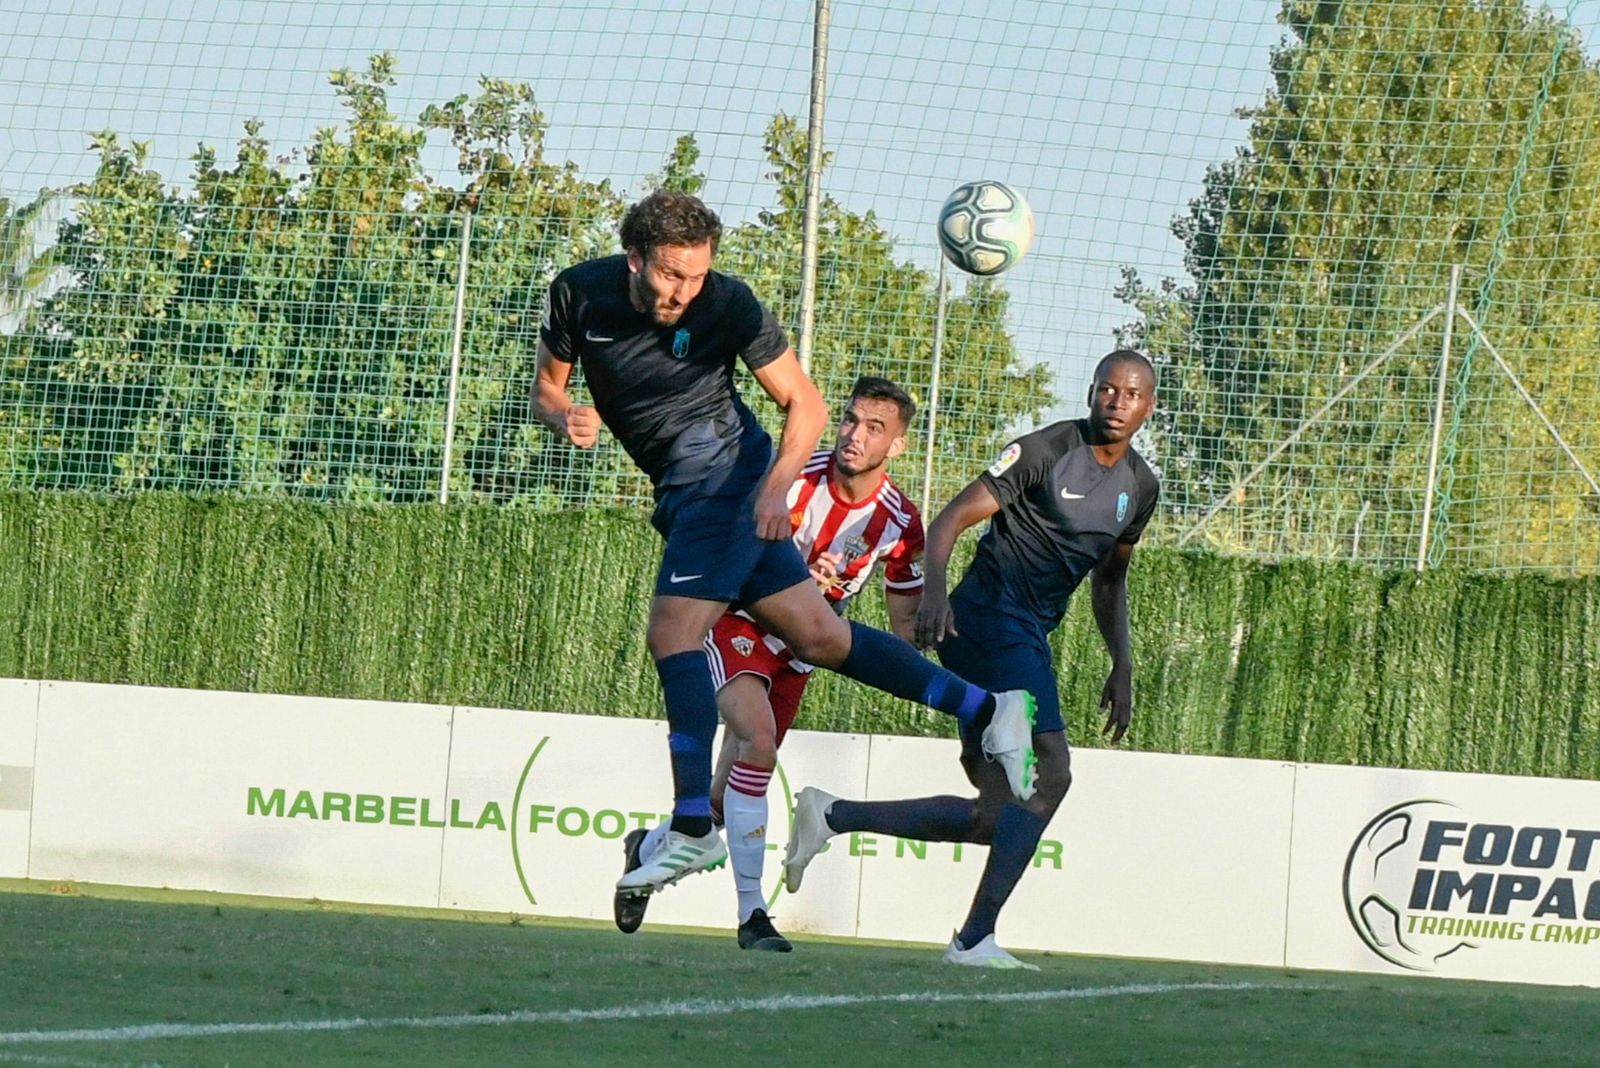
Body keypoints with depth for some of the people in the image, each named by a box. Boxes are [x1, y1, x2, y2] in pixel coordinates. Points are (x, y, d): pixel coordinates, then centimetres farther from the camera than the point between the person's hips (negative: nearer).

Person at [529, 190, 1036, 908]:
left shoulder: (728, 305, -15)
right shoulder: (578, 294, -5)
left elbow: (805, 403, -6)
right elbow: (544, 386, 9)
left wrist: (776, 485, -21)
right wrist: (565, 417, -14)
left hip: (724, 473, -6)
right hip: (682, 491, 6)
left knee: (672, 631, -19)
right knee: (815, 634, 6)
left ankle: (693, 829, -19)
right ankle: (986, 708, 13)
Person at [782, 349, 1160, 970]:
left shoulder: (1139, 486, 14)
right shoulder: (1045, 451, -9)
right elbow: (951, 520, -12)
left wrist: (1121, 667, 22)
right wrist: (934, 590, -29)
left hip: (1029, 638, 8)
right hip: (990, 613, -8)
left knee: (996, 819, 3)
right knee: (1048, 773, -19)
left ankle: (833, 816, 9)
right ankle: (975, 938, -18)